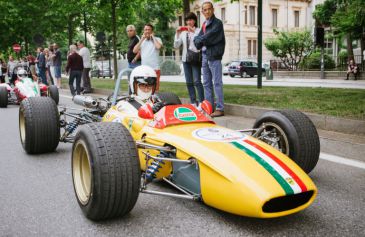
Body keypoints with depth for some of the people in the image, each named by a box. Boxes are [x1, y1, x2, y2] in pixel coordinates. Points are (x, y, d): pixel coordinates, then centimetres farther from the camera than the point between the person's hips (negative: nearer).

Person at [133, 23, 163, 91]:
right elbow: (134, 51, 4)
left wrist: (153, 37, -5)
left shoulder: (157, 39, 3)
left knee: (155, 88, -3)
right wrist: (142, 39, 2)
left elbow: (158, 46, -20)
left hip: (155, 68, -4)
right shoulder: (142, 41, 17)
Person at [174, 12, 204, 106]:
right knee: (189, 82, 7)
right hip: (185, 59, 6)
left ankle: (201, 102, -10)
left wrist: (193, 32, -17)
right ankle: (193, 102, 13)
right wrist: (177, 34, -1)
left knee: (197, 81, -13)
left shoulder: (198, 30, -1)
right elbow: (176, 46, 9)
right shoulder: (183, 32, 13)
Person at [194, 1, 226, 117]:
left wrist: (200, 40, 0)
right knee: (207, 83, 10)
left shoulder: (217, 23, -5)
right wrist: (199, 41, -8)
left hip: (214, 56, -8)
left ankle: (220, 108, -5)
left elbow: (208, 37, -16)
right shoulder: (204, 24, 19)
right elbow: (197, 39, 12)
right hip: (205, 55, 8)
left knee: (217, 83, -7)